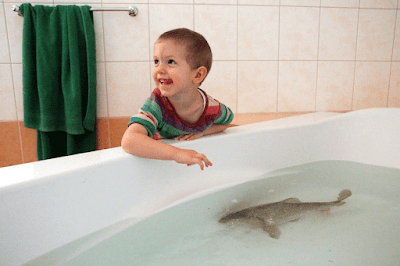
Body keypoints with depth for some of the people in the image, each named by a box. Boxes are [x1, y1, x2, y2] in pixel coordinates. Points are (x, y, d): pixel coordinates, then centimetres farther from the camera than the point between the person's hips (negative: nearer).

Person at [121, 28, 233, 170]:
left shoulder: (213, 108, -19)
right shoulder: (155, 105, -28)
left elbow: (226, 121, 5)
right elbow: (129, 140, -43)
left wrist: (202, 132, -15)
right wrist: (178, 153, -53)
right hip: (157, 164, -1)